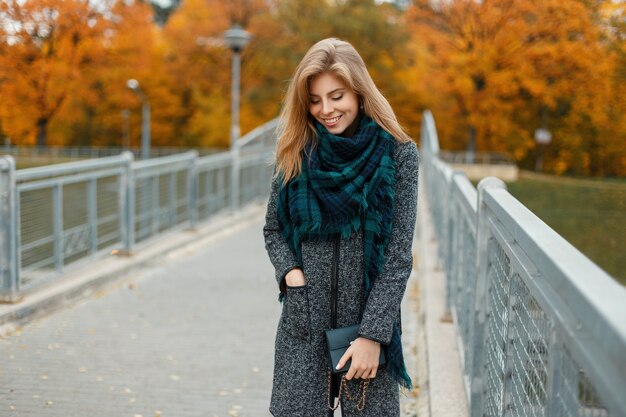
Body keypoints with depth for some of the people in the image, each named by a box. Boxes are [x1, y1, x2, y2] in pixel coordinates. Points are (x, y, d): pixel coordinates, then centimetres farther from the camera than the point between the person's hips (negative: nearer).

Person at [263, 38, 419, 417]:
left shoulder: (397, 154, -4)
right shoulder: (297, 153, 5)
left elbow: (398, 257, -6)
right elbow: (273, 230, 14)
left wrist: (373, 334, -11)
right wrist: (290, 271, -6)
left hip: (368, 324, -2)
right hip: (303, 327, 2)